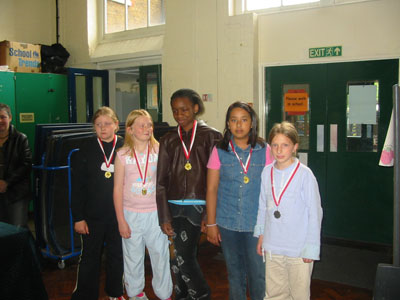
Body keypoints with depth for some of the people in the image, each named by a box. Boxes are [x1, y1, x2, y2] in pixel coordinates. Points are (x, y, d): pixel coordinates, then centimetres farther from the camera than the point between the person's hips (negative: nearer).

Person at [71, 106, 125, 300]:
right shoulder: (86, 149, -3)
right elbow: (77, 186, -3)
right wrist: (78, 217, -6)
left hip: (119, 214, 1)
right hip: (92, 215, -1)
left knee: (117, 255, 14)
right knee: (90, 257, 10)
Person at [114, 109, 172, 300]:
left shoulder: (158, 151, -3)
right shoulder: (123, 155, -4)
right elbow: (118, 189, -1)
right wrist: (121, 220, -3)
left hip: (155, 213, 0)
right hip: (131, 214, 0)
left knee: (161, 255, 6)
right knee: (133, 257, 12)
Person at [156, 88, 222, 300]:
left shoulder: (211, 136, 0)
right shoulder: (168, 141, 9)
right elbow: (161, 181, 7)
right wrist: (164, 217, 1)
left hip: (200, 206, -3)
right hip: (176, 207, 4)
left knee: (183, 257, -7)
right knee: (184, 256, 10)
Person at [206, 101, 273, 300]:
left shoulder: (264, 151, -1)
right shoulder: (220, 151, 0)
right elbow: (211, 189, 2)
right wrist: (211, 224, 1)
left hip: (257, 224, -1)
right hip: (227, 224, 1)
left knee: (259, 275, 4)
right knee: (235, 274, 15)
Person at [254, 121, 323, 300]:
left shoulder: (304, 174, -12)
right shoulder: (267, 172, 2)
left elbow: (315, 212, -9)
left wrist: (311, 248, -8)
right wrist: (261, 235, 13)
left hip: (299, 248, -4)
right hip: (272, 246, 4)